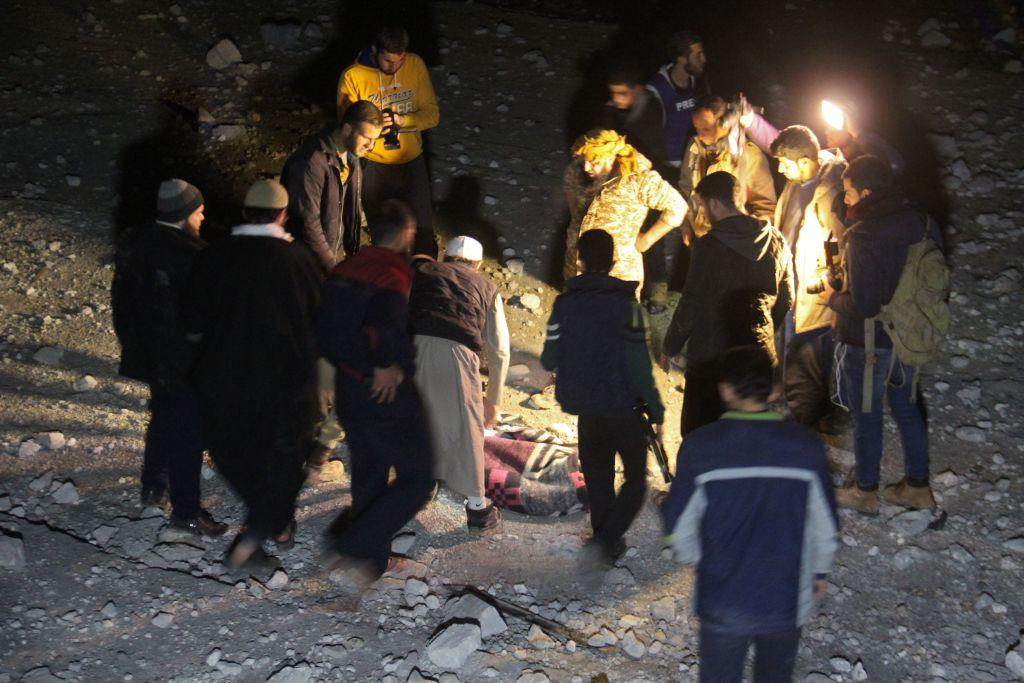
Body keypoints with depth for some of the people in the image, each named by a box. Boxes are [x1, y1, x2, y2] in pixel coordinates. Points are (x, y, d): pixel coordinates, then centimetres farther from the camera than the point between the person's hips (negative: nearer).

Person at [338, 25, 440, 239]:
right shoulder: (352, 76, -13)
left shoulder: (415, 65, -7)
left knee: (423, 227, 11)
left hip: (411, 160, 2)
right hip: (372, 166, -2)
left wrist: (403, 120, -25)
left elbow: (432, 114, -6)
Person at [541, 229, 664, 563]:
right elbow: (639, 366, -15)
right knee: (636, 477, 7)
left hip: (585, 407, 4)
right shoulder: (625, 302, -14)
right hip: (624, 407, -4)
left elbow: (549, 361, 1)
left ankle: (605, 539, 24)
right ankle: (608, 536, -10)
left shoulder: (565, 303, -3)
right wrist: (656, 410, -7)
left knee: (597, 478, 18)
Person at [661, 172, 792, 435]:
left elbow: (691, 304, -11)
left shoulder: (709, 246, -14)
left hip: (711, 357, -6)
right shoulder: (775, 241, 4)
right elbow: (786, 298, 13)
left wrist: (669, 347, 2)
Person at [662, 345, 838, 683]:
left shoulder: (699, 447, -18)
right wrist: (819, 571, 15)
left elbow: (678, 528, -10)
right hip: (786, 600, 1)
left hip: (723, 601, -1)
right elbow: (825, 527, -4)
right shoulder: (805, 446, -14)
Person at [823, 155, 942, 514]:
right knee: (907, 408, 22)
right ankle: (918, 487, 33)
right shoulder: (920, 222, -3)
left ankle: (865, 491, 26)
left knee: (866, 416, 10)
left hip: (869, 344, -7)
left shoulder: (864, 237, -26)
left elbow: (863, 305, -27)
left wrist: (833, 298, -9)